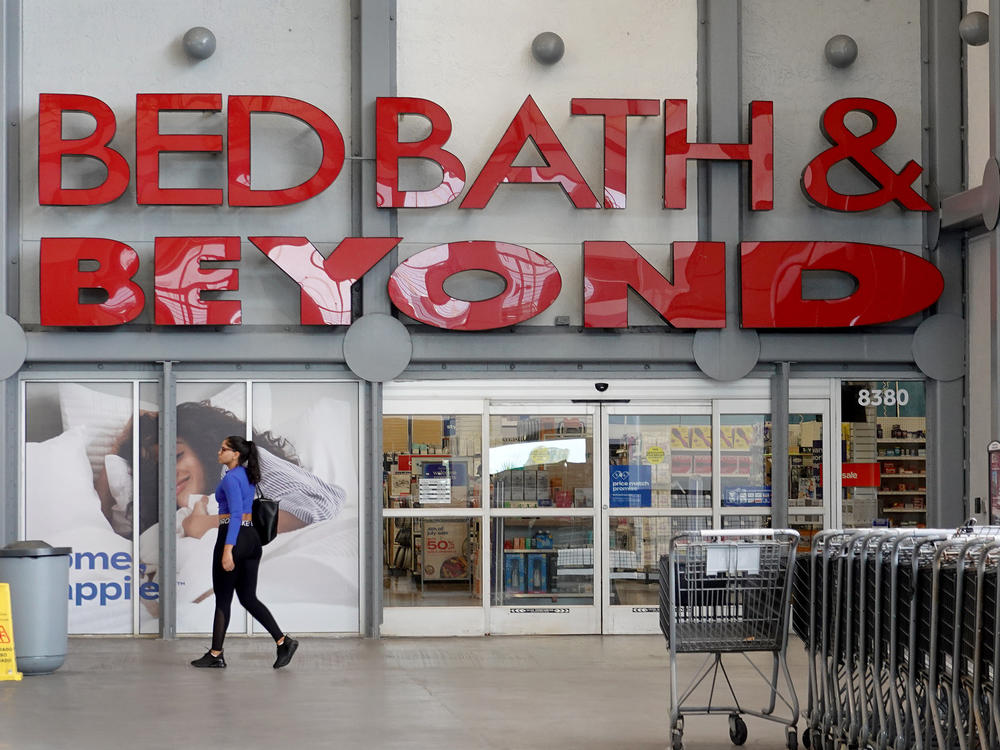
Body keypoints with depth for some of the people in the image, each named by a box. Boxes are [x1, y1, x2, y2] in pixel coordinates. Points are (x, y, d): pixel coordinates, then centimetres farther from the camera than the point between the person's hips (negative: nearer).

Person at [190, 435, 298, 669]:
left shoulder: (232, 478, -13)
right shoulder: (248, 476, 15)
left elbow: (236, 514, -22)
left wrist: (227, 550, -26)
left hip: (233, 537, -9)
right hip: (252, 538, 9)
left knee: (223, 598, 1)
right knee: (248, 597, 9)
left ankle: (215, 655, 8)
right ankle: (283, 641, -3)